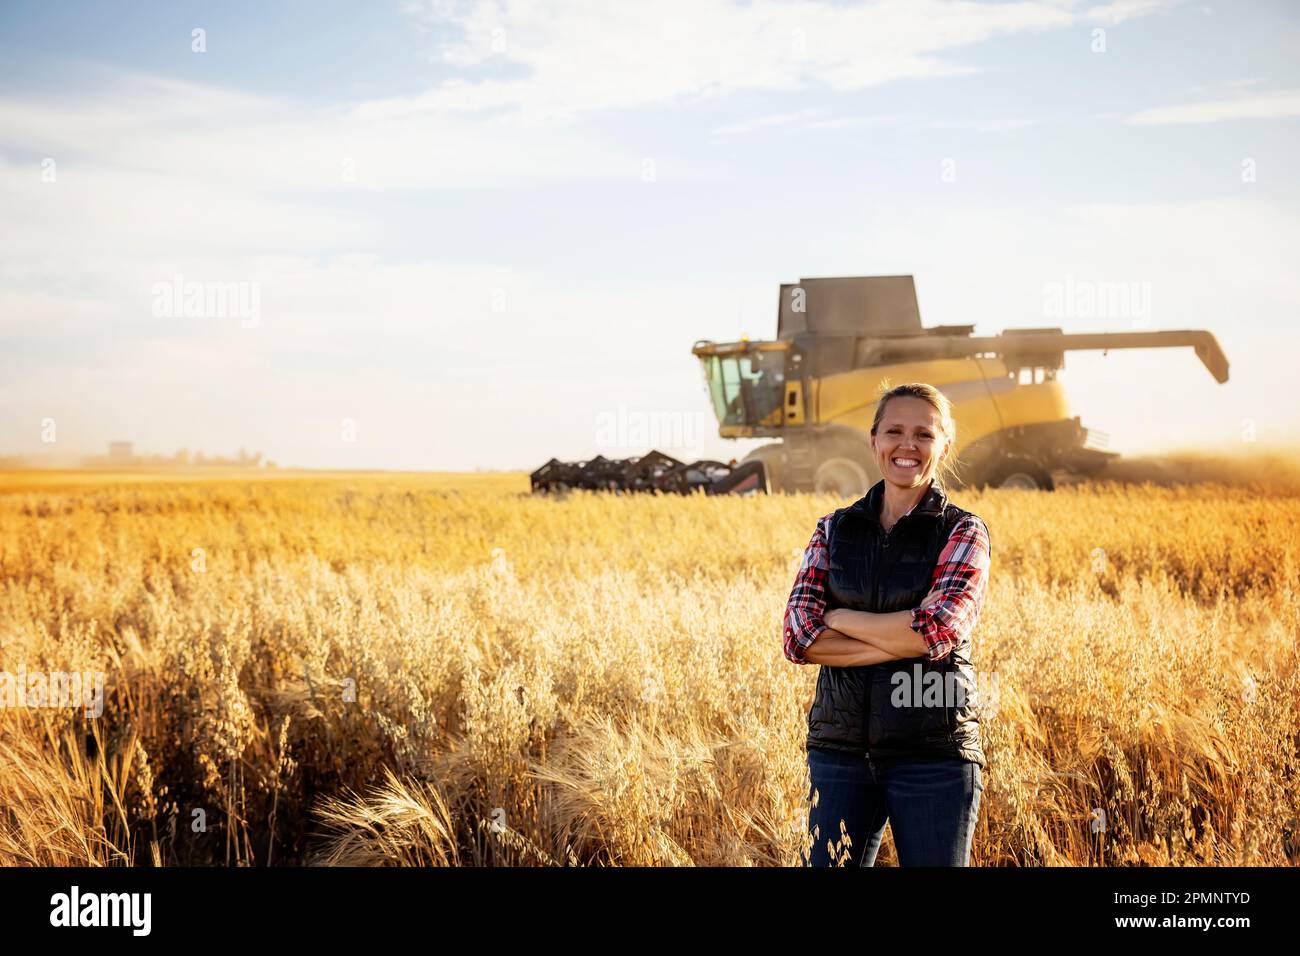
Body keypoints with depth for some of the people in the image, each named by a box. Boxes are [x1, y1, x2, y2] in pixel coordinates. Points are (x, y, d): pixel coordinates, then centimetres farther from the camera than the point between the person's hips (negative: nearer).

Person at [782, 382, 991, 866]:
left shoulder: (964, 532, -1)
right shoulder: (834, 530, 8)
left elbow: (939, 628, -18)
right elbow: (799, 638, -5)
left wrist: (838, 618, -8)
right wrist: (906, 640, -14)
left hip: (934, 753, -3)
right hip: (840, 748, 3)